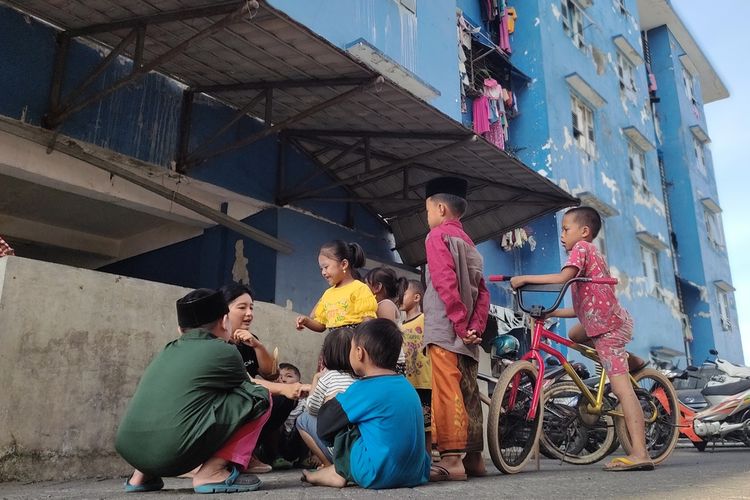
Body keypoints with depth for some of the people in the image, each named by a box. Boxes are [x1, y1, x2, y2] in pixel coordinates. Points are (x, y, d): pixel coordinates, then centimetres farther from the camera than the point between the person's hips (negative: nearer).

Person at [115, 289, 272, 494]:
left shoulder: (167, 351, 24)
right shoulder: (223, 351, 6)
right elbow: (249, 388, 23)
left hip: (128, 449, 8)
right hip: (174, 451, -8)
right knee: (259, 396, 5)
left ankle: (144, 474, 23)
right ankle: (212, 471, -6)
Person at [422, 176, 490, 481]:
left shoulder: (438, 235, -2)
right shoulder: (468, 242, 22)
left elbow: (445, 283, -17)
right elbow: (483, 293, 13)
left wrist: (460, 324, -17)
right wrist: (475, 328, 3)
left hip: (446, 329, -9)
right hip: (467, 332, 9)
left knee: (447, 392, -11)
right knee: (467, 393, 10)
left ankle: (451, 459, -14)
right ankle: (473, 457, 14)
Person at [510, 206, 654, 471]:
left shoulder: (581, 247, -5)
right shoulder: (592, 253, 22)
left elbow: (563, 277, -25)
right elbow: (582, 307, 19)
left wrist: (524, 278, -20)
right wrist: (550, 312, 16)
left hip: (608, 325, -10)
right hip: (609, 320, 10)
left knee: (621, 387, -13)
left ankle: (640, 453, -15)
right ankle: (630, 361, 25)